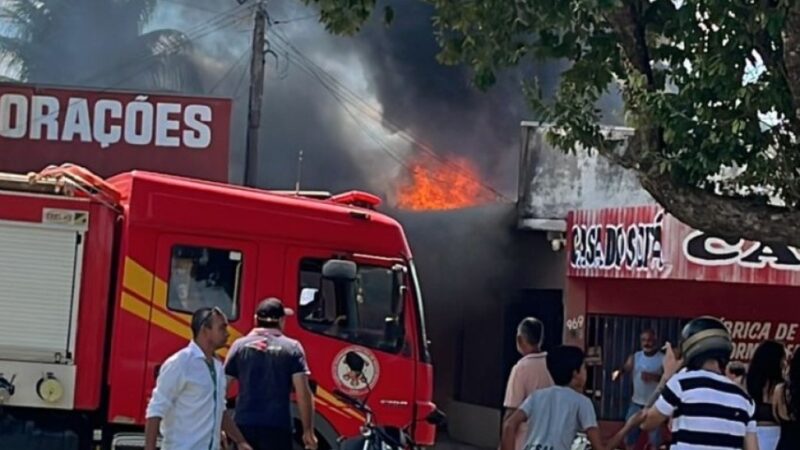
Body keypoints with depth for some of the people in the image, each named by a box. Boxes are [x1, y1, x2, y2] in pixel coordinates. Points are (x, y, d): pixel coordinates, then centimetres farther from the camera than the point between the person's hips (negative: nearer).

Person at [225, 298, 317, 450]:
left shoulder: (240, 345, 6)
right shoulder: (292, 348, 1)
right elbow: (303, 392, -5)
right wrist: (308, 430, 0)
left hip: (245, 426, 2)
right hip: (277, 427, -2)